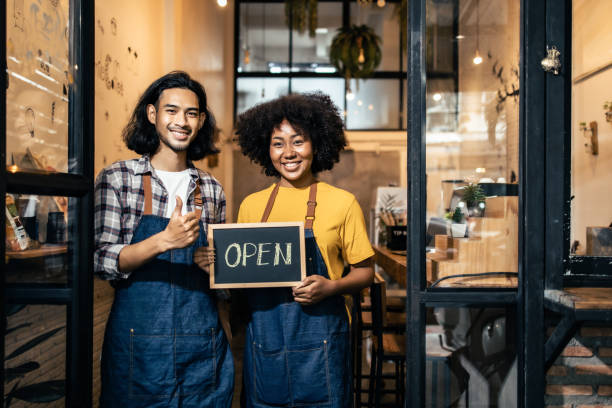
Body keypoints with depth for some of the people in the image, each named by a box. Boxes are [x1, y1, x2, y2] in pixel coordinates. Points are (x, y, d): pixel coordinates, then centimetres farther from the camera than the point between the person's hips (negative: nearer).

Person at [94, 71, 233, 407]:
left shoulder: (211, 189, 9)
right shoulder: (116, 178, -2)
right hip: (138, 347, -3)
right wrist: (165, 241, -25)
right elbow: (102, 260, -9)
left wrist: (216, 264, -5)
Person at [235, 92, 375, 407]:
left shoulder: (342, 203, -1)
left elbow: (364, 272, 3)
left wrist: (331, 287, -15)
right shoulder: (251, 206, 7)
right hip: (264, 342, 2)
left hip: (319, 342, -2)